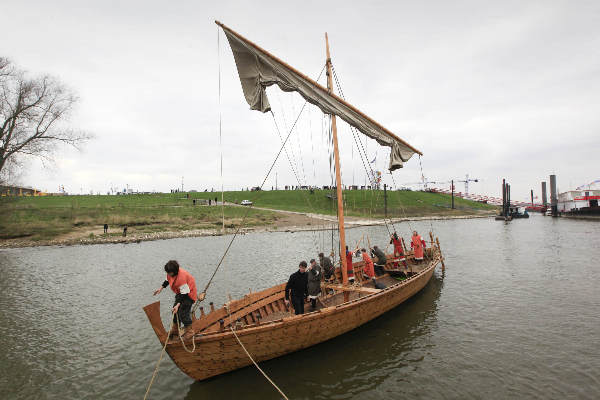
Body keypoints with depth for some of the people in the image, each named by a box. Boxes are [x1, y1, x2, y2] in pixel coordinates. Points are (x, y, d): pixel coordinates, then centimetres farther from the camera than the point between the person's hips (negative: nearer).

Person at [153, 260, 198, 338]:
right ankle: (176, 328, 35)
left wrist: (178, 305, -34)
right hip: (180, 293, 9)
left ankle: (189, 331, 0)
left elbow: (184, 293, -31)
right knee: (175, 310, 14)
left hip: (188, 294, -9)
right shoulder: (170, 273, -11)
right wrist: (161, 288, 9)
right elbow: (167, 280, 15)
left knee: (183, 311, -14)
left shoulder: (181, 277, -37)